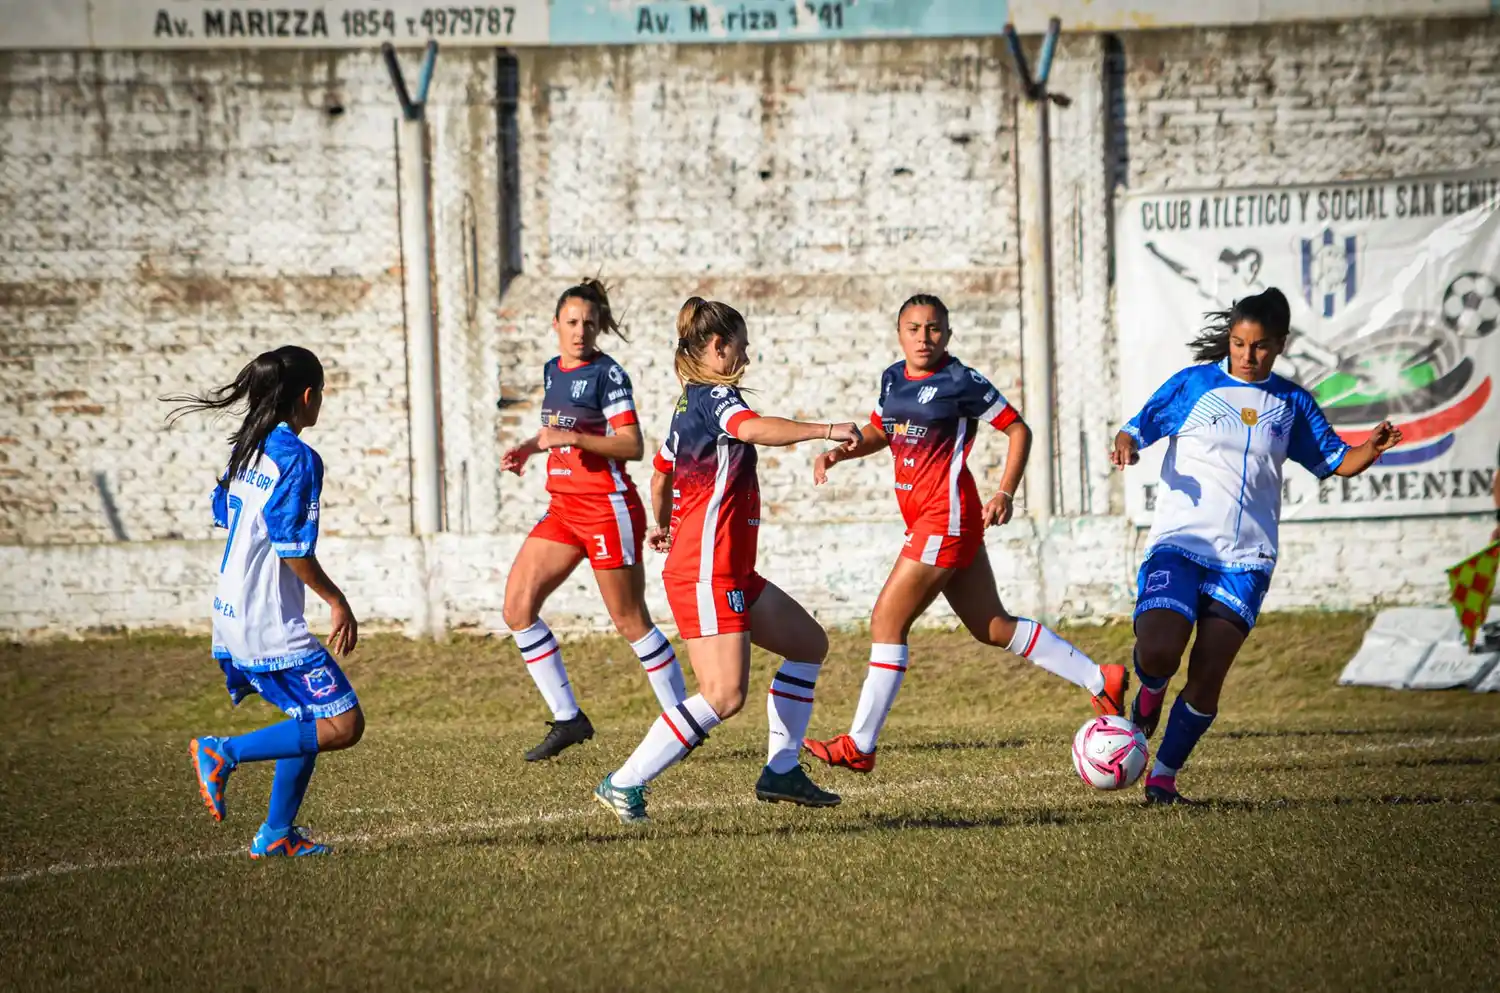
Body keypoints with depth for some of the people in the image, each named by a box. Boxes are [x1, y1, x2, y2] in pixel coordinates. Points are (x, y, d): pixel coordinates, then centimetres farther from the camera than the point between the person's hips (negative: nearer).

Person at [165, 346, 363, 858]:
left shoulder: (246, 449, 10)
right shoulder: (299, 459, -16)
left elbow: (223, 514, 21)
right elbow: (294, 551, -20)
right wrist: (338, 602, -8)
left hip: (231, 618, 10)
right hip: (270, 626, -10)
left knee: (307, 720, 19)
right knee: (343, 724, -9)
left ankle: (277, 834, 18)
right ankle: (225, 753, -11)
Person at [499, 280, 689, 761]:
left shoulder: (608, 373, -10)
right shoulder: (552, 371, 12)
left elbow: (633, 446, -17)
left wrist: (573, 438, -26)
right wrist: (528, 447, 11)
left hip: (607, 507, -8)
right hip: (563, 508, 8)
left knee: (631, 622, -2)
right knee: (518, 608, -1)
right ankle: (568, 719, 6)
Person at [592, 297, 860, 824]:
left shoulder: (689, 403, 16)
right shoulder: (714, 397, -13)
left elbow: (660, 475, 31)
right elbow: (753, 428, -36)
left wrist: (661, 526, 49)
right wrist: (826, 430, -36)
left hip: (732, 572, 11)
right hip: (706, 574, -11)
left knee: (808, 643, 17)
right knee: (725, 694, -17)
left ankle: (781, 770, 16)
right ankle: (624, 784, -13)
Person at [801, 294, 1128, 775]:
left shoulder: (960, 382, -10)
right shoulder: (894, 379, 11)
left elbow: (1018, 430, -5)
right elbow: (878, 432, 27)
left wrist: (1005, 493, -14)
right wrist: (838, 451, 9)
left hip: (947, 515, -9)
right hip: (923, 516, 9)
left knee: (887, 622, -9)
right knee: (992, 627, 13)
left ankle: (859, 746, -4)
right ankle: (1099, 679, 22)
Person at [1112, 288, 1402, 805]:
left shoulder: (1292, 403, 9)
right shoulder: (1194, 384, 2)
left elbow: (1335, 461, 12)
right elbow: (1139, 427, 3)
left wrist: (1372, 450, -8)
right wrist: (1126, 446, -20)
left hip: (1245, 557, 2)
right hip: (1180, 542, -2)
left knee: (1207, 678, -6)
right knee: (1158, 652, -21)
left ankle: (1163, 777, 8)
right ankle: (1151, 688, 16)